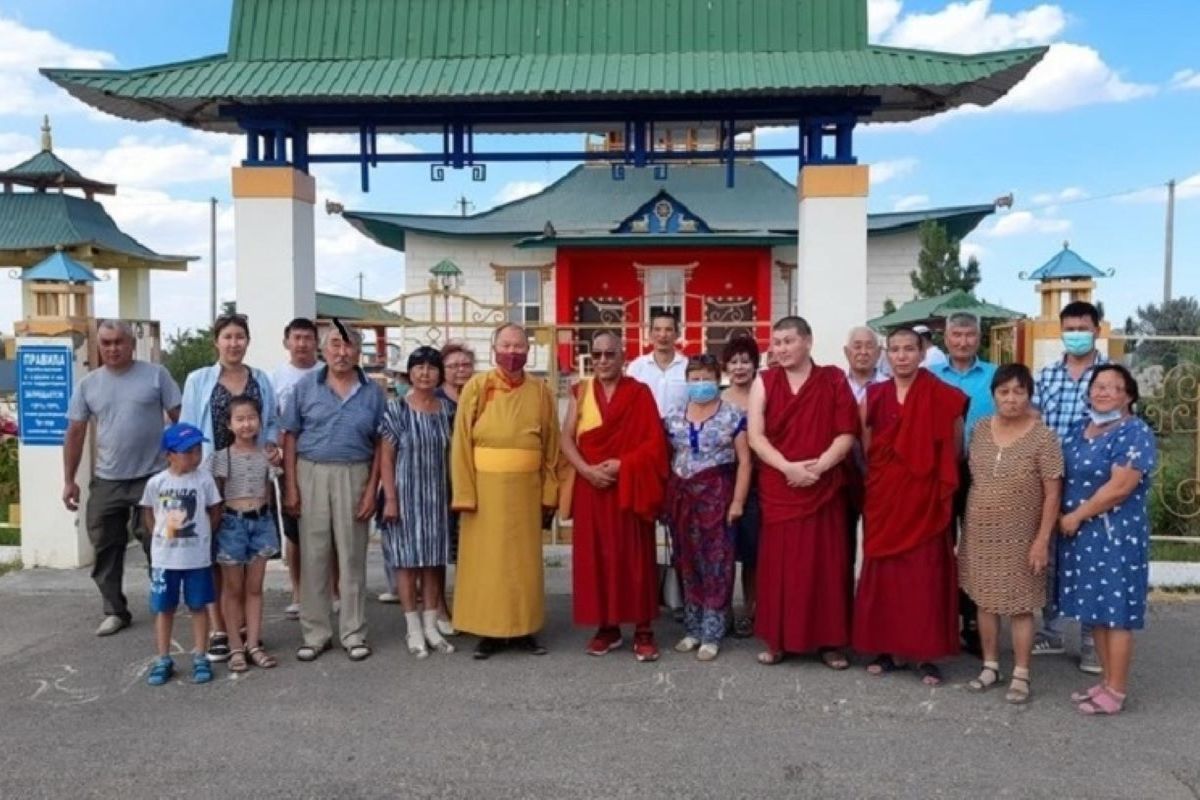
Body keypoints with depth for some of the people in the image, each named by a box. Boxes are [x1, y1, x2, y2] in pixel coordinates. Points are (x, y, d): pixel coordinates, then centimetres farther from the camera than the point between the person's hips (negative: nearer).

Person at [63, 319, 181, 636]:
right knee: (106, 548, 9)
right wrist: (69, 480, 5)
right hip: (106, 481, 3)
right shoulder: (88, 384, 5)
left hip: (153, 477, -3)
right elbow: (75, 434, 8)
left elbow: (179, 418, -1)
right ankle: (115, 611, 23)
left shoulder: (156, 375, -3)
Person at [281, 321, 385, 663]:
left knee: (352, 556, 6)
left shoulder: (373, 391, 4)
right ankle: (315, 633, 16)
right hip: (311, 474, 0)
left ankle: (353, 633, 17)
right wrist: (290, 487, -4)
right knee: (313, 556, 4)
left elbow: (380, 445, 4)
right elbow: (290, 437, 2)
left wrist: (372, 489, -4)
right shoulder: (306, 386, 4)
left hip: (354, 476, 0)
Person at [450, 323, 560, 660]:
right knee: (486, 559, 3)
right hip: (485, 487, -2)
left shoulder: (541, 392, 4)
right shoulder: (475, 387, -2)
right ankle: (488, 631, 13)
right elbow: (461, 444, -4)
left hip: (526, 488, 2)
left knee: (524, 559, 8)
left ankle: (524, 629, 19)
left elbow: (551, 446, 7)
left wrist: (549, 493, 2)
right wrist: (464, 494, -10)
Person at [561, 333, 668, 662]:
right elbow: (566, 438, 2)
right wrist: (587, 469, -14)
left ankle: (643, 630, 8)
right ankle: (607, 627, 16)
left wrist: (623, 464, -16)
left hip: (630, 486, -2)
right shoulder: (581, 392, 7)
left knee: (635, 555, 0)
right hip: (591, 485, 3)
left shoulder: (640, 393, 0)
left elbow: (655, 442, -5)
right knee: (594, 555, 5)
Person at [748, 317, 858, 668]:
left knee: (826, 563, 3)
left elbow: (847, 433, -2)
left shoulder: (834, 380, 3)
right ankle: (777, 640, 14)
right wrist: (788, 467, -16)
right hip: (778, 488, 1)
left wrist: (818, 467, -15)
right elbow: (755, 436, -3)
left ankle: (830, 641, 14)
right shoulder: (764, 382, 4)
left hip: (824, 487, 0)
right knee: (779, 564, 4)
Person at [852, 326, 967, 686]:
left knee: (925, 573, 1)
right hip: (883, 496, 2)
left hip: (924, 496, -2)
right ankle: (885, 648, 16)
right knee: (882, 570, 6)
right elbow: (865, 447, 9)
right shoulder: (873, 396, 3)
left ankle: (926, 654, 9)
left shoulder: (942, 397, -4)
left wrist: (941, 480, 5)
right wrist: (882, 478, 6)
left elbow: (954, 447, 3)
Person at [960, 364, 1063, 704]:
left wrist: (1042, 539, -13)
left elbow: (1052, 493, -10)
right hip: (979, 533, 4)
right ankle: (990, 666, 27)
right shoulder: (980, 429, 1)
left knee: (1019, 606, 4)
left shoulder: (1042, 438, -12)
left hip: (1019, 537, -4)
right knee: (984, 600, 12)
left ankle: (1021, 675, 18)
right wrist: (965, 526, 11)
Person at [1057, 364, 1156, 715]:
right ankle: (1106, 681, 25)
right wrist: (1064, 518, 3)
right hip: (1081, 535, 8)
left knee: (1116, 612, -1)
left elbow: (1119, 488, -20)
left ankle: (1116, 691, 9)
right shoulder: (1080, 429, 11)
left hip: (1116, 536, -8)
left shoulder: (1135, 433, -12)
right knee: (1095, 610, 14)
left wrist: (1076, 515, -14)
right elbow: (1066, 477, 16)